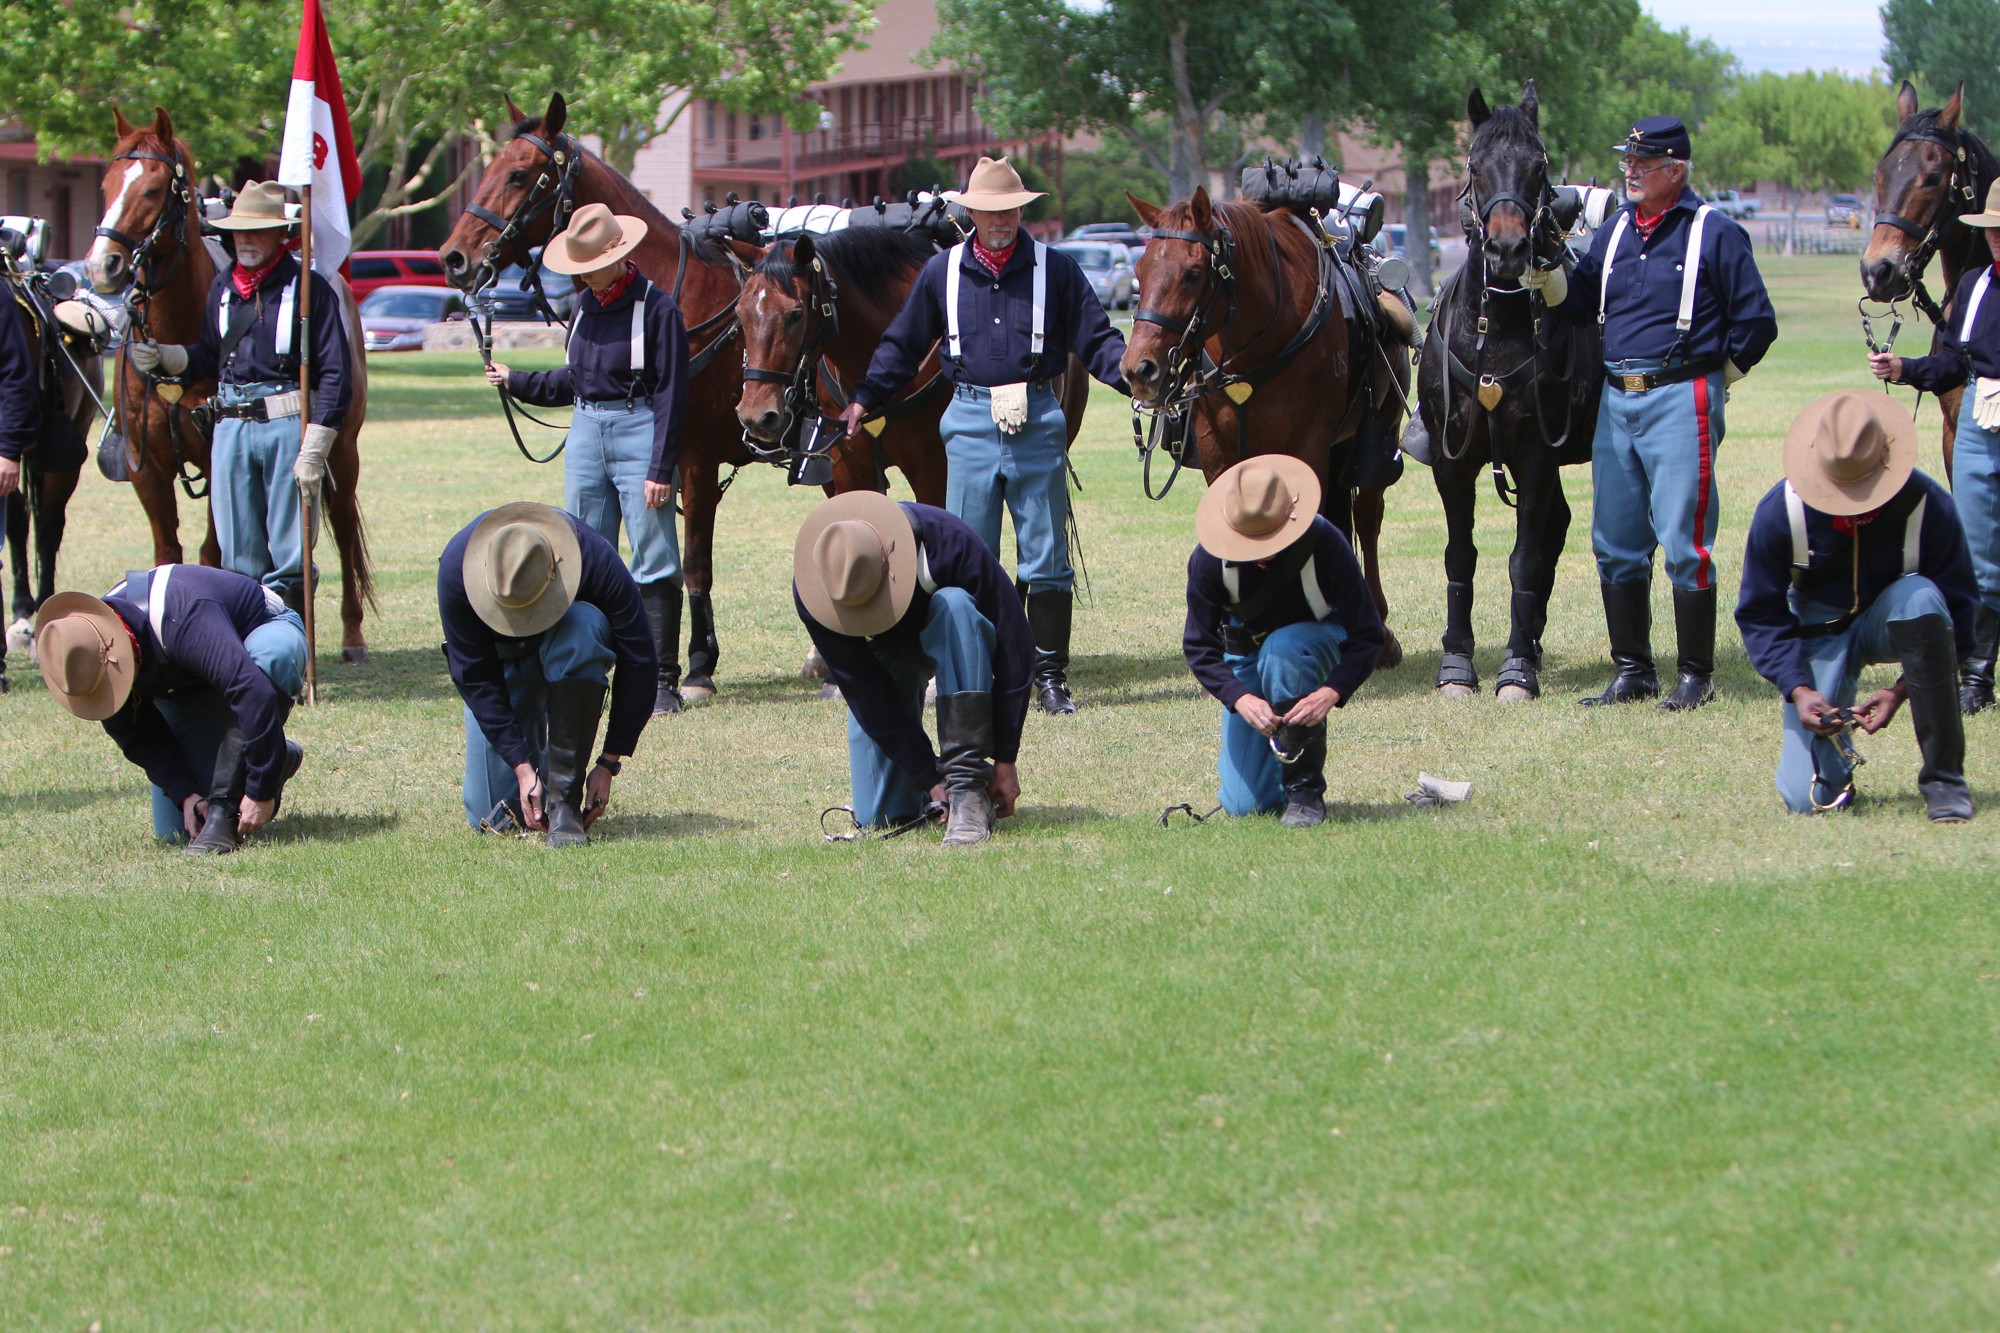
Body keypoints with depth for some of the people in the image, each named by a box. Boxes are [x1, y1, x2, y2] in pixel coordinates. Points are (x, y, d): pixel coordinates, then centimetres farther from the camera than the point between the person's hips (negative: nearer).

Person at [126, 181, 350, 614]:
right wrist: (162, 358, 0)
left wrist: (313, 452, -15)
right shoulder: (223, 287, 13)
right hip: (230, 427, 5)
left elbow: (334, 375, -10)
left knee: (289, 558, -1)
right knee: (238, 558, 9)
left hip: (287, 427, -5)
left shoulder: (309, 287, -6)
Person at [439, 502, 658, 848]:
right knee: (489, 816, -11)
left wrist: (609, 765, -26)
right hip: (502, 658, 1)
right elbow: (474, 677, -25)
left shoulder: (598, 561, -34)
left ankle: (564, 800, -34)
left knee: (583, 626, -40)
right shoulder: (457, 565, -32)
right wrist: (522, 766, -29)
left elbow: (638, 664, -25)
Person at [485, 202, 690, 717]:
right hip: (586, 434, 7)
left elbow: (670, 395, -11)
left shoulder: (656, 308, -11)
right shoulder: (585, 306, 10)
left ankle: (663, 682, -2)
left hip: (638, 432, -7)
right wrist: (515, 382, 11)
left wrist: (660, 470, -15)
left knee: (654, 565, -4)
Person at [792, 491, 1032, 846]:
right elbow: (865, 692, -25)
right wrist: (929, 778, -26)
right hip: (887, 651, 1)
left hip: (954, 638, -1)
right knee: (879, 815, -16)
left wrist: (1005, 761, -25)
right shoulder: (811, 589, -30)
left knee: (953, 606, -40)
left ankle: (968, 786, -37)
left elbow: (1014, 648, -28)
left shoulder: (951, 543, -36)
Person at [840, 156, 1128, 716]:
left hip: (1036, 422, -1)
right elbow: (903, 345, 15)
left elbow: (1096, 339, 3)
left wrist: (1134, 376, -13)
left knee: (1047, 560, 1)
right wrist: (865, 398, 9)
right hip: (970, 421, 1)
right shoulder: (942, 272, 7)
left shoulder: (1056, 270, 3)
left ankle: (1050, 677, 7)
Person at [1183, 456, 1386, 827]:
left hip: (1318, 647, -1)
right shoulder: (1210, 560, -24)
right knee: (1245, 805, -10)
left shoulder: (1324, 543, -29)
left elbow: (1367, 636, -27)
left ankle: (1306, 789, -28)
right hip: (1246, 655, 1)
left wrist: (1331, 693, -44)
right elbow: (1199, 648, -18)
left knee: (1285, 646, -41)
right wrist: (1240, 698, -37)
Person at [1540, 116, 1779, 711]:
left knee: (1684, 544, -6)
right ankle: (1632, 669, 18)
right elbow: (1579, 304, 14)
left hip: (1680, 400, -7)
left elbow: (1756, 323, -4)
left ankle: (1696, 673, 0)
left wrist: (1714, 377, 0)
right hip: (1617, 399, 7)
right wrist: (1547, 274, -3)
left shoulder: (1715, 233, -5)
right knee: (1616, 544, 9)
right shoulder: (1616, 231, 13)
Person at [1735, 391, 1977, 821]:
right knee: (1808, 798, -17)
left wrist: (1902, 690, -22)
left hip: (1897, 623, 0)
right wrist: (1797, 689, -24)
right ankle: (1835, 753, 23)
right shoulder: (1780, 511, -21)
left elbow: (1957, 609, -13)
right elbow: (1760, 616, -10)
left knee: (1920, 597, -39)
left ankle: (1944, 778, -28)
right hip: (1820, 635, 0)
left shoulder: (1929, 506, -23)